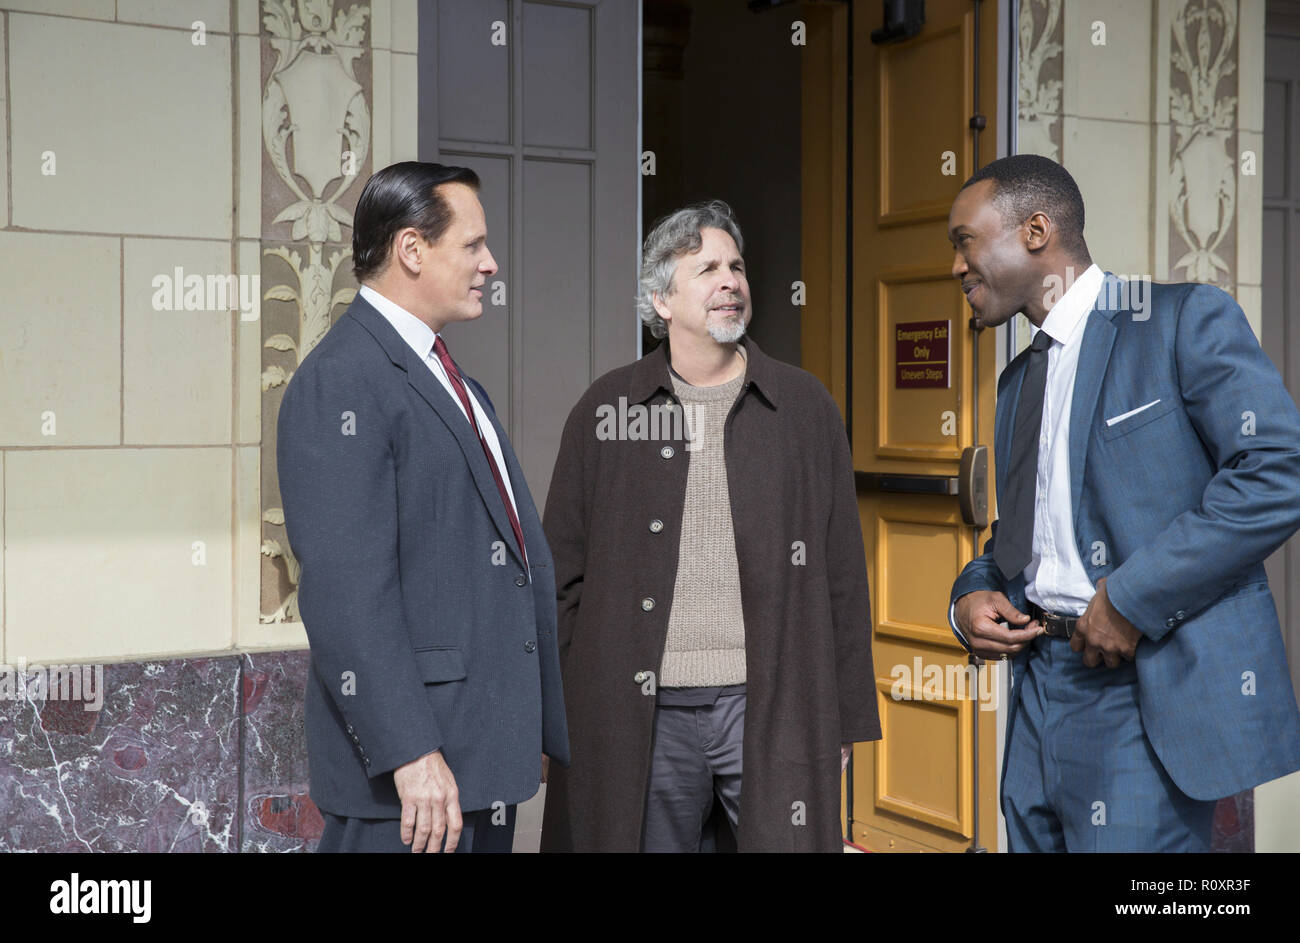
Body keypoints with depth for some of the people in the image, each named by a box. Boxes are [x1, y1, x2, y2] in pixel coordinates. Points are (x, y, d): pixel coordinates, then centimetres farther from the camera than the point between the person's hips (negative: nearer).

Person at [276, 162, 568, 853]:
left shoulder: (449, 381, 19)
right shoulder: (342, 382, -13)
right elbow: (345, 591, -21)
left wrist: (559, 730, 20)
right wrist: (411, 754, -25)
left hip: (486, 758, 9)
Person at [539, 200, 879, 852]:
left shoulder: (804, 406, 7)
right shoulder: (607, 410, 6)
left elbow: (842, 576, 7)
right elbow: (565, 573, 7)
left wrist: (845, 718, 3)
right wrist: (556, 721, 2)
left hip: (772, 708, 0)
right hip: (638, 713, 0)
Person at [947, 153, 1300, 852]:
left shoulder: (1184, 319, -5)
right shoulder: (1019, 379, 20)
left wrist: (1132, 597, -18)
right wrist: (971, 596, 4)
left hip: (1151, 692, -7)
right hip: (1041, 686, 7)